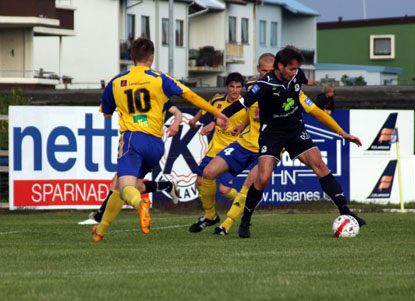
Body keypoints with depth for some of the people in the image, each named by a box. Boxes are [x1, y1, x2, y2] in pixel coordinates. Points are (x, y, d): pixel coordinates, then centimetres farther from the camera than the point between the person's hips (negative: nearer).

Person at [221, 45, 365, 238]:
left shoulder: (297, 76, -5)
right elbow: (242, 103, -30)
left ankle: (344, 211, -5)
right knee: (263, 178, -15)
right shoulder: (265, 86, -23)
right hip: (271, 133, -5)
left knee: (319, 165, -7)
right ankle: (245, 222, 3)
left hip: (295, 129, 5)